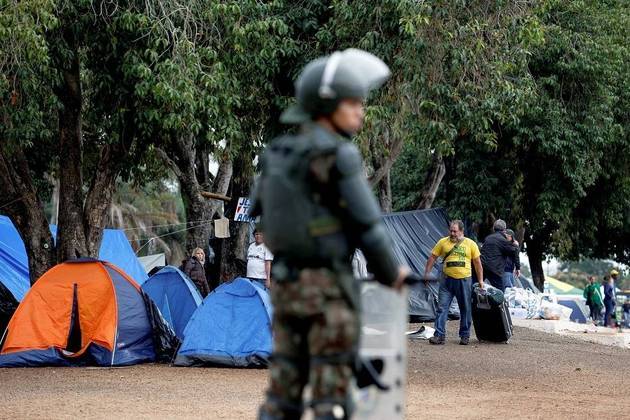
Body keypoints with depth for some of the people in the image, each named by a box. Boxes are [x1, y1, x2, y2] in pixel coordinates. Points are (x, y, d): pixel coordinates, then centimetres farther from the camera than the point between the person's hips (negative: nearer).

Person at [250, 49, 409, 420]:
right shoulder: (338, 155, -13)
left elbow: (257, 211, 17)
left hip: (285, 282, 7)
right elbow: (367, 223, -12)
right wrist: (391, 274, 3)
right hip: (329, 287, -7)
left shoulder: (277, 154, 8)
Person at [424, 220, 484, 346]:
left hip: (465, 280, 0)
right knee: (442, 308, -7)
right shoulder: (443, 242, 4)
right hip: (447, 280, 0)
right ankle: (439, 335, -7)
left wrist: (480, 280, 5)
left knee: (465, 310, 7)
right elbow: (432, 258, 8)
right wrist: (426, 274, 2)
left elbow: (477, 263, 7)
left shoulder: (471, 244, 3)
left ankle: (465, 335, 19)